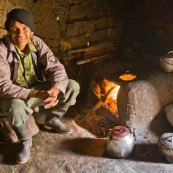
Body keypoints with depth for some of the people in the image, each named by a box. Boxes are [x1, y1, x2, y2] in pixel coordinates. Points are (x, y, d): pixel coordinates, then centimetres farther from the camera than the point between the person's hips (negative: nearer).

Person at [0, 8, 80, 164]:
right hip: (14, 96, -4)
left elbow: (56, 67, -13)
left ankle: (52, 119, 14)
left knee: (73, 86, -10)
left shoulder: (37, 43, -10)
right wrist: (35, 94, -41)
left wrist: (56, 88, -36)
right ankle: (25, 141, -7)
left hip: (37, 88, 5)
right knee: (16, 107, -40)